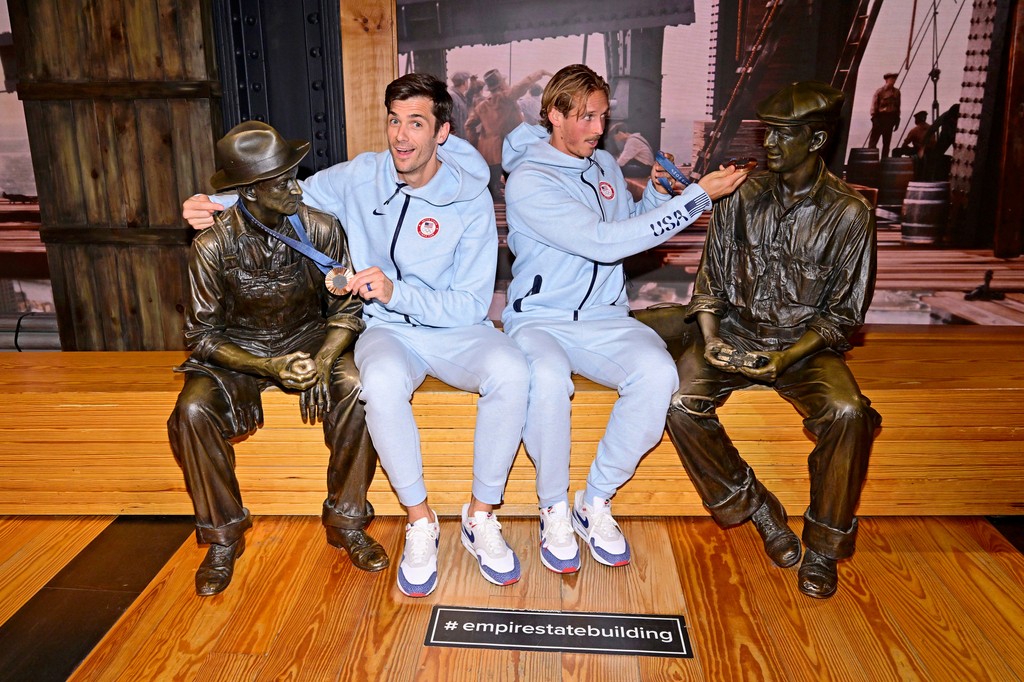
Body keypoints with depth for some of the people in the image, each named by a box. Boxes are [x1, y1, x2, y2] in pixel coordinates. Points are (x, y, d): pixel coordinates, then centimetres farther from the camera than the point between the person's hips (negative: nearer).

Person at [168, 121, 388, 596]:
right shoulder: (213, 245, -17)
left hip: (309, 341, 1)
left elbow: (346, 309, -4)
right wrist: (271, 367, -26)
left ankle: (346, 521, -9)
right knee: (193, 412, -29)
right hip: (237, 352, 0)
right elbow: (204, 336, -10)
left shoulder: (320, 228, -13)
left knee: (359, 390, -29)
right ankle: (223, 536, -4)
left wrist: (322, 360, -24)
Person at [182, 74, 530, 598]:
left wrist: (394, 291, -27)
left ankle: (480, 515, -12)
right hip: (388, 331, 1)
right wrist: (214, 204, -4)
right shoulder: (361, 177, -1)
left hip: (455, 329, 0)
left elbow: (471, 305, -13)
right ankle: (420, 520, -14)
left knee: (510, 371, -33)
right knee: (382, 380, -36)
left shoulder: (470, 199, -9)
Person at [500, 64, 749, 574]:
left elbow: (630, 228, 25)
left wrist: (655, 194, 4)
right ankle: (554, 508, -12)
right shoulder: (528, 180, -12)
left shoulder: (604, 165, 12)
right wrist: (698, 196, -22)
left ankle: (596, 501, -9)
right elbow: (603, 243, -23)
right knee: (548, 378, -39)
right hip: (539, 319, -5)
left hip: (603, 317, 5)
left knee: (657, 371, -27)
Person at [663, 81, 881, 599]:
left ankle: (824, 544, -5)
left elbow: (844, 312, -4)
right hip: (736, 333, 2)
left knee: (846, 412, -30)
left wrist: (787, 358, -19)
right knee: (678, 400, -24)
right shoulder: (742, 198, 1)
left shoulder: (848, 213, -5)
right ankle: (756, 508, -2)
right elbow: (711, 277, 5)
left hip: (806, 344, -2)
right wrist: (710, 340, -12)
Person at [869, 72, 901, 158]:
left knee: (887, 142, 8)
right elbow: (874, 105, -7)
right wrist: (874, 118, -14)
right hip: (880, 117, -5)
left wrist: (897, 119, 9)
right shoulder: (880, 91, -5)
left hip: (891, 118, 5)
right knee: (873, 141, -8)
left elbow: (898, 106, 13)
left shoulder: (896, 92, 10)